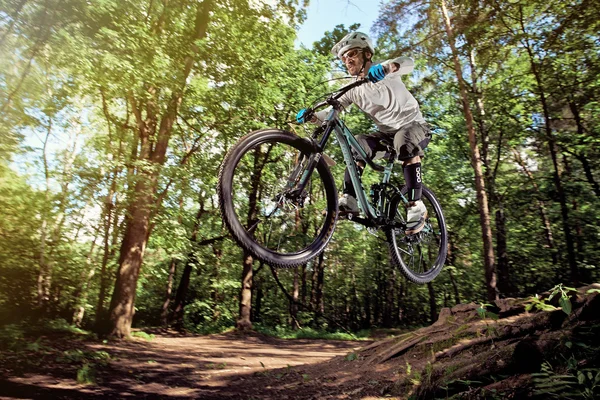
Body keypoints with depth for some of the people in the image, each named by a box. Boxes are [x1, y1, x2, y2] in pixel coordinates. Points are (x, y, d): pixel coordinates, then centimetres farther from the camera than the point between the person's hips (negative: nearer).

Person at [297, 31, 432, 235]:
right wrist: (311, 115, -27)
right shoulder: (353, 90, -1)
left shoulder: (385, 75, -14)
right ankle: (349, 200, -21)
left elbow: (409, 63, -35)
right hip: (387, 132, 5)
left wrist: (385, 66, -56)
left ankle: (416, 206, -32)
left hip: (415, 126, -5)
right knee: (358, 144, -21)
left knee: (404, 142, -38)